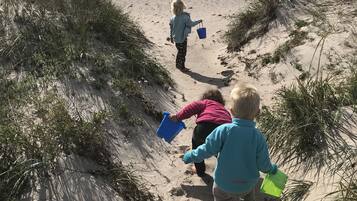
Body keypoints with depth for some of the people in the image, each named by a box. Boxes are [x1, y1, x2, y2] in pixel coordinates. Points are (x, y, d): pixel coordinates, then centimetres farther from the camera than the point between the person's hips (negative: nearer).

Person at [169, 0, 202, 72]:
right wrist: (199, 21, 5)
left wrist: (171, 38, 17)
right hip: (182, 38, -5)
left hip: (175, 38, 5)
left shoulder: (172, 18, -4)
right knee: (183, 52, 8)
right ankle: (182, 67, 16)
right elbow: (191, 24, -12)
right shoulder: (185, 17, -19)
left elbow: (171, 29, 4)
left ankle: (178, 64, 32)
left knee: (180, 51, 22)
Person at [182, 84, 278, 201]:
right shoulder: (258, 137, -18)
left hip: (224, 184, -2)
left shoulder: (224, 131, -24)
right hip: (248, 184, 3)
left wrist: (192, 156, 4)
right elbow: (263, 165, -9)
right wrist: (272, 169, 15)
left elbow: (208, 149, -15)